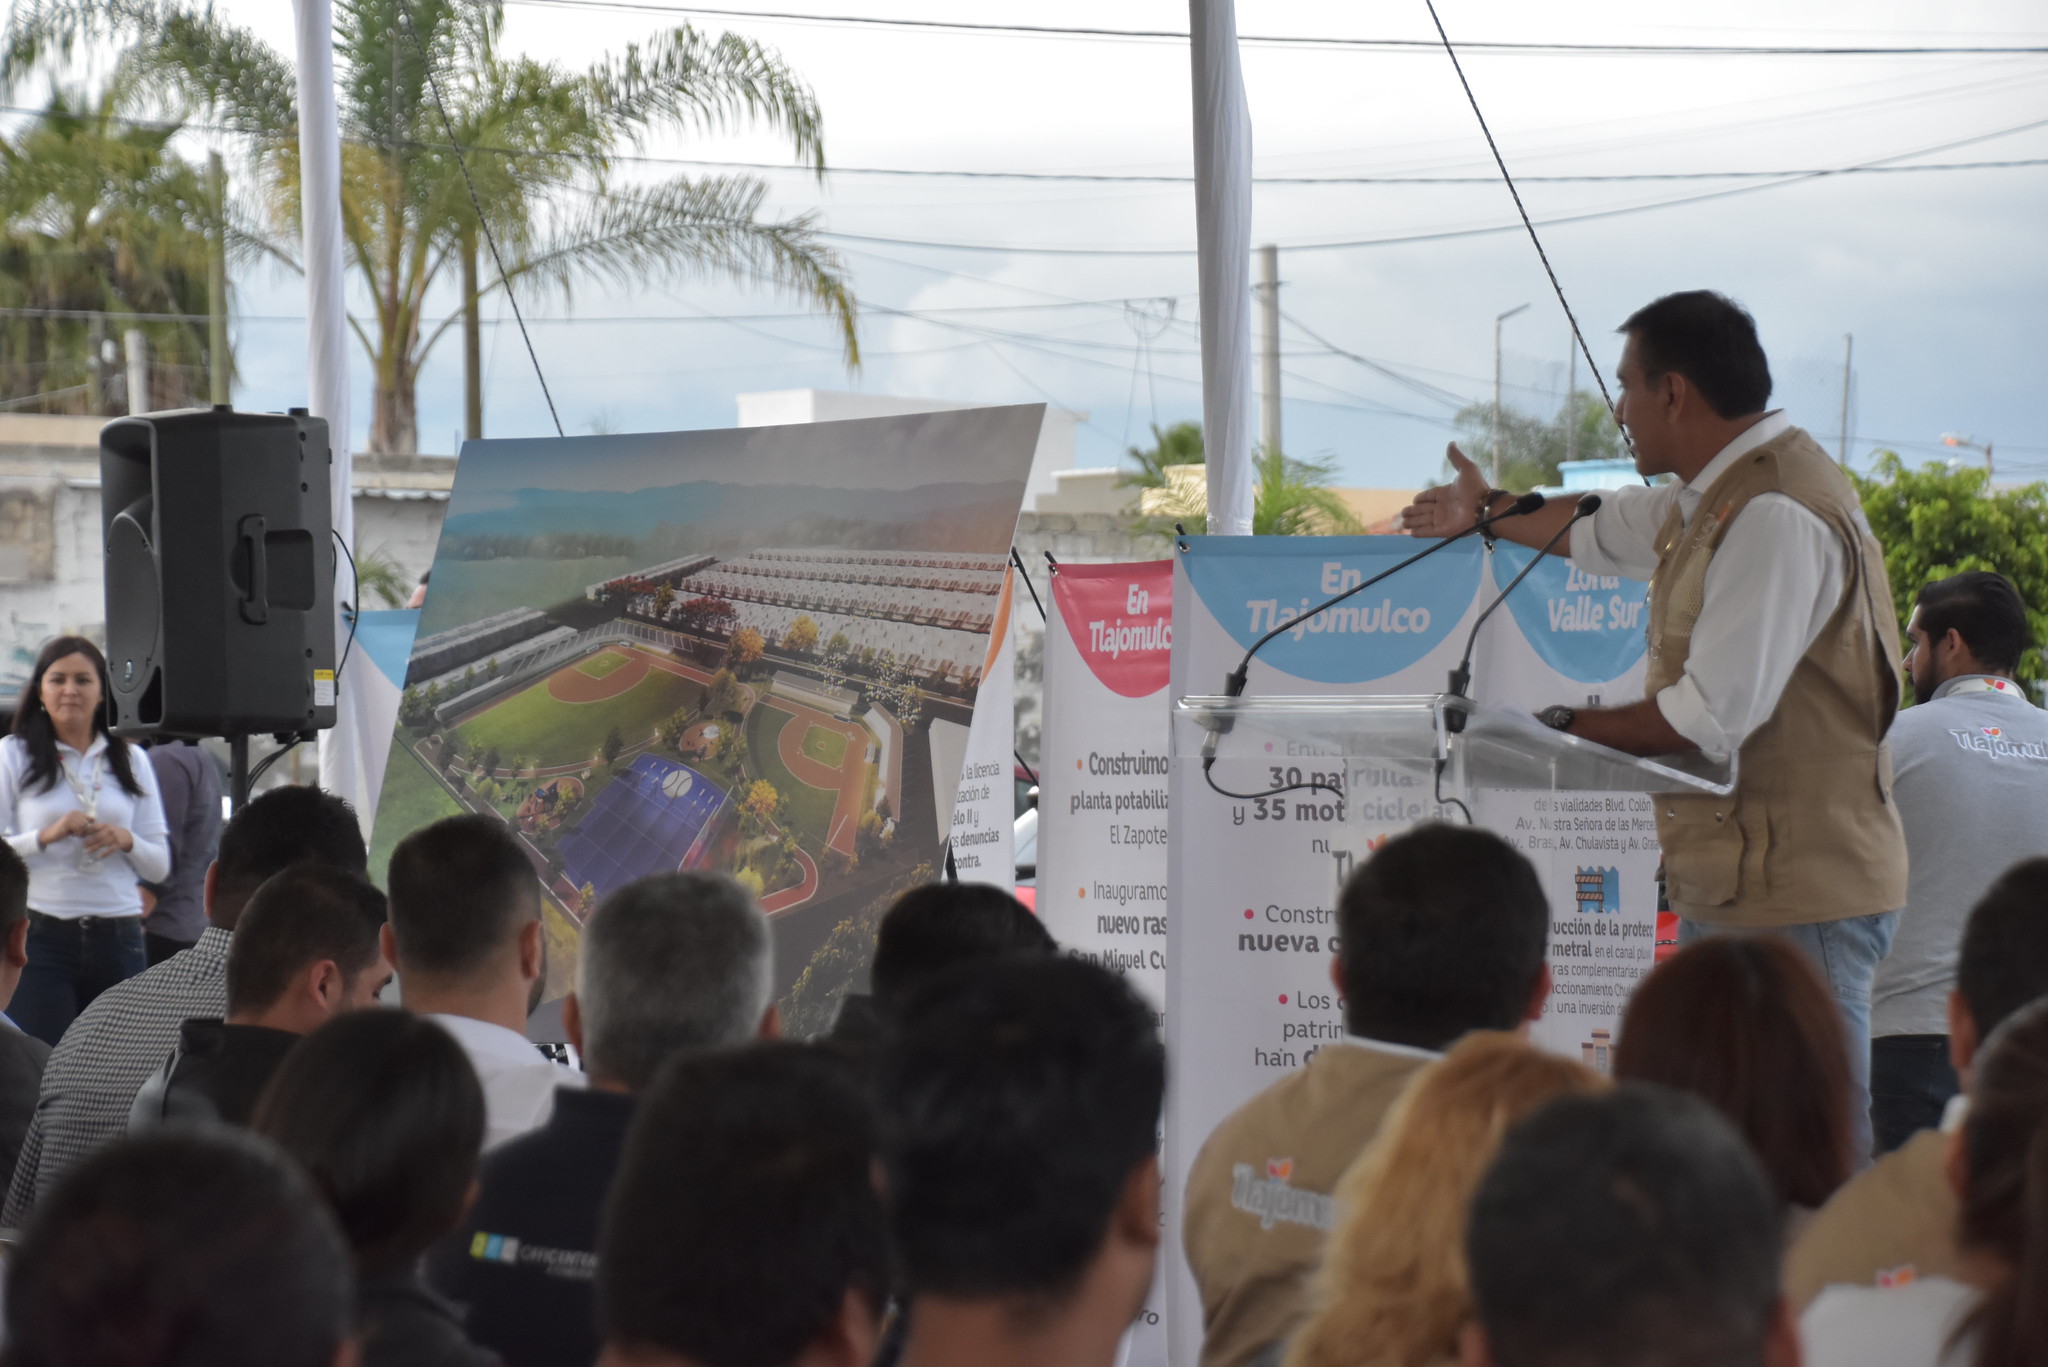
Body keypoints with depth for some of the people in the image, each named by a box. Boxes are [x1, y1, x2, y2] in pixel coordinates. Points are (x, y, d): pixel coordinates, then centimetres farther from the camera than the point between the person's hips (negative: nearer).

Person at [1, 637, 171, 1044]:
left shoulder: (130, 761, 15)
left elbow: (160, 866, 13)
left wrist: (127, 840, -6)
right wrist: (46, 835, -16)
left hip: (118, 939, 3)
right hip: (42, 936, -3)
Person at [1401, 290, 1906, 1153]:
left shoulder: (1776, 516, -18)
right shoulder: (1711, 496, 15)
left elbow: (1713, 718, -22)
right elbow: (1605, 531, 38)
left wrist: (1567, 731, -8)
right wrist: (1488, 513, 54)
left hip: (1795, 897, -10)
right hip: (1731, 888, 10)